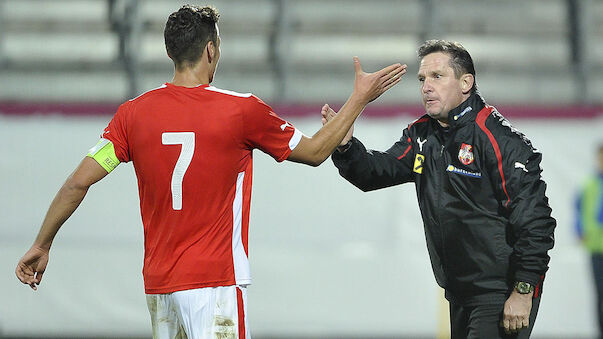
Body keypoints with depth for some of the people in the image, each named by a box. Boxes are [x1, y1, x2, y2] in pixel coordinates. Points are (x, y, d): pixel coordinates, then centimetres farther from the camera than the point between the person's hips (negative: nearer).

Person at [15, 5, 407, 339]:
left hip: (158, 284, 5)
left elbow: (78, 183, 1)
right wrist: (360, 98, 19)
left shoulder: (134, 113, 2)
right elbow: (315, 152, 8)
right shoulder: (242, 111, -6)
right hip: (215, 278, -5)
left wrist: (42, 244, 13)